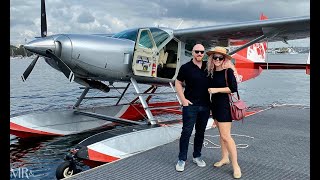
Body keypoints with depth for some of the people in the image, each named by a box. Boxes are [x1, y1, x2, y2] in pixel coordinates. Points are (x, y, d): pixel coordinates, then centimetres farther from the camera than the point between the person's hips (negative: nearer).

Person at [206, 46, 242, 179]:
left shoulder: (228, 71, -11)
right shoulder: (212, 72, 8)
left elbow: (234, 88, -17)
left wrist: (217, 89, -18)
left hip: (224, 105, -7)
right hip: (215, 104, 7)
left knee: (226, 136, -9)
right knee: (221, 134, 14)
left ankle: (235, 165, 1)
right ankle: (224, 158, 26)